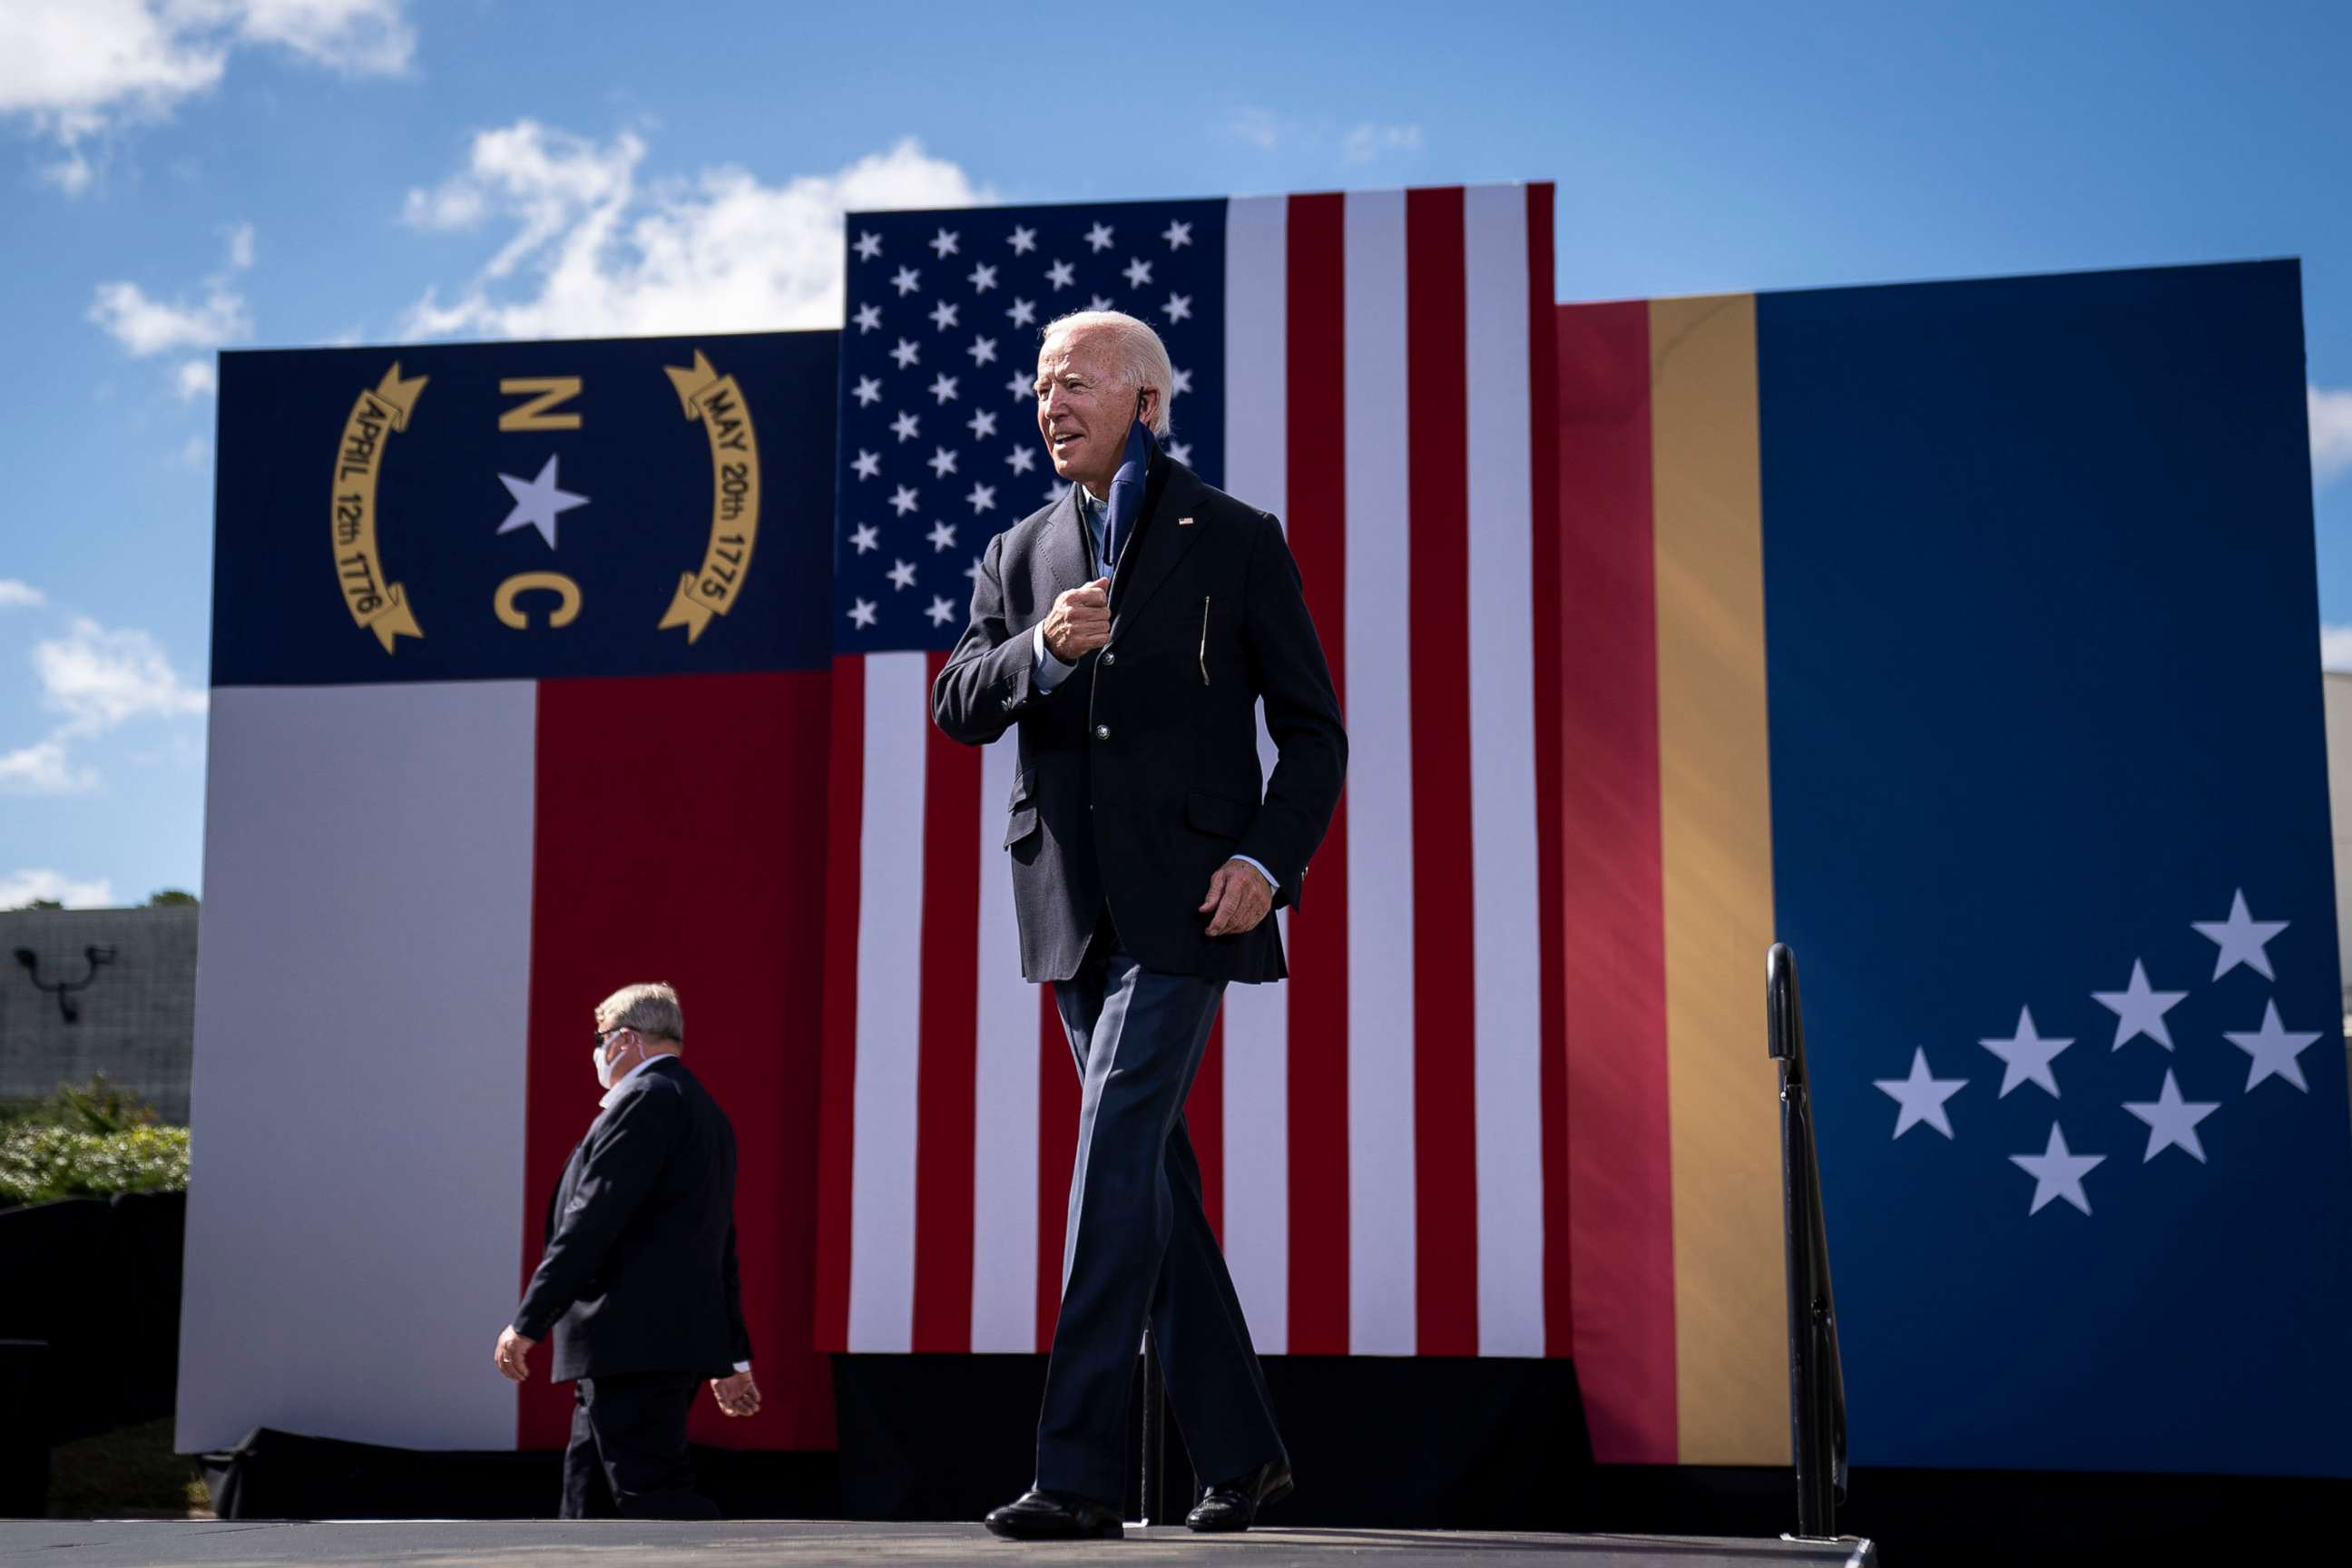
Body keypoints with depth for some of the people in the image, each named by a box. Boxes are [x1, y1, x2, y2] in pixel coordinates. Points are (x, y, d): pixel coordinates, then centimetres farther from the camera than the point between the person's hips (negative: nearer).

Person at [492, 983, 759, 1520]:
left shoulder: (644, 1099, -11)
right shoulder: (704, 1111, 19)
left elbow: (593, 1219, -19)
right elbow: (720, 1248, 22)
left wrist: (529, 1320, -18)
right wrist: (731, 1357, 25)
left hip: (632, 1341, -10)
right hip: (675, 1339, 10)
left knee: (655, 1496, -10)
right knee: (587, 1498, 12)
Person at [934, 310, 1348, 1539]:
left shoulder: (1236, 542, 2)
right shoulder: (1020, 554, 15)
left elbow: (1311, 728, 2)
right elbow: (958, 707, 3)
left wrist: (1269, 859, -12)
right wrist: (1042, 649, -16)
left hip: (1185, 898, -5)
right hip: (1074, 907, 5)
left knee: (1116, 1155, -14)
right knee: (1152, 1170, 9)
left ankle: (1077, 1472, -14)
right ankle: (1239, 1452, 20)